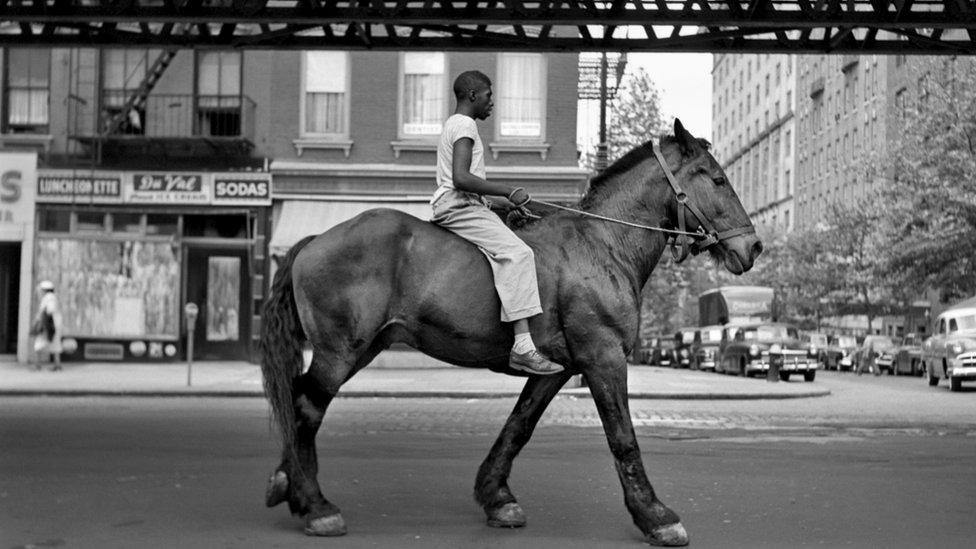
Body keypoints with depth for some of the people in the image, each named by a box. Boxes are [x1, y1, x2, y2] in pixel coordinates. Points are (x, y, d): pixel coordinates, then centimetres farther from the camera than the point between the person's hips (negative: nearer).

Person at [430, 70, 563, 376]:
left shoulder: (454, 124, 24)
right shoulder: (465, 125, -8)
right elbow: (461, 178, -22)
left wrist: (505, 203, 17)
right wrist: (508, 192, -17)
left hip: (457, 208, 11)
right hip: (459, 207, -11)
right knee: (517, 253, -24)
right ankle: (522, 347, -34)